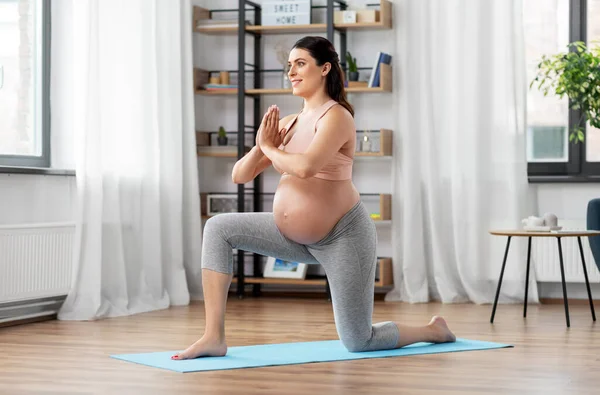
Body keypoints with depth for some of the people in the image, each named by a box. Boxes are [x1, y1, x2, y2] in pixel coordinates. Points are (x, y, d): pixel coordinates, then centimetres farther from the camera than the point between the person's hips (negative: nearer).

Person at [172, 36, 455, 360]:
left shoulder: (336, 116, -15)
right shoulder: (288, 123, 6)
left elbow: (305, 167, -33)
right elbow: (239, 176, 6)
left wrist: (270, 149, -15)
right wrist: (259, 145, -13)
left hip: (343, 236, -7)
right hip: (295, 237, 7)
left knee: (358, 343, -3)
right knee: (218, 229, -6)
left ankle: (434, 330, 27)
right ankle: (214, 336, -9)